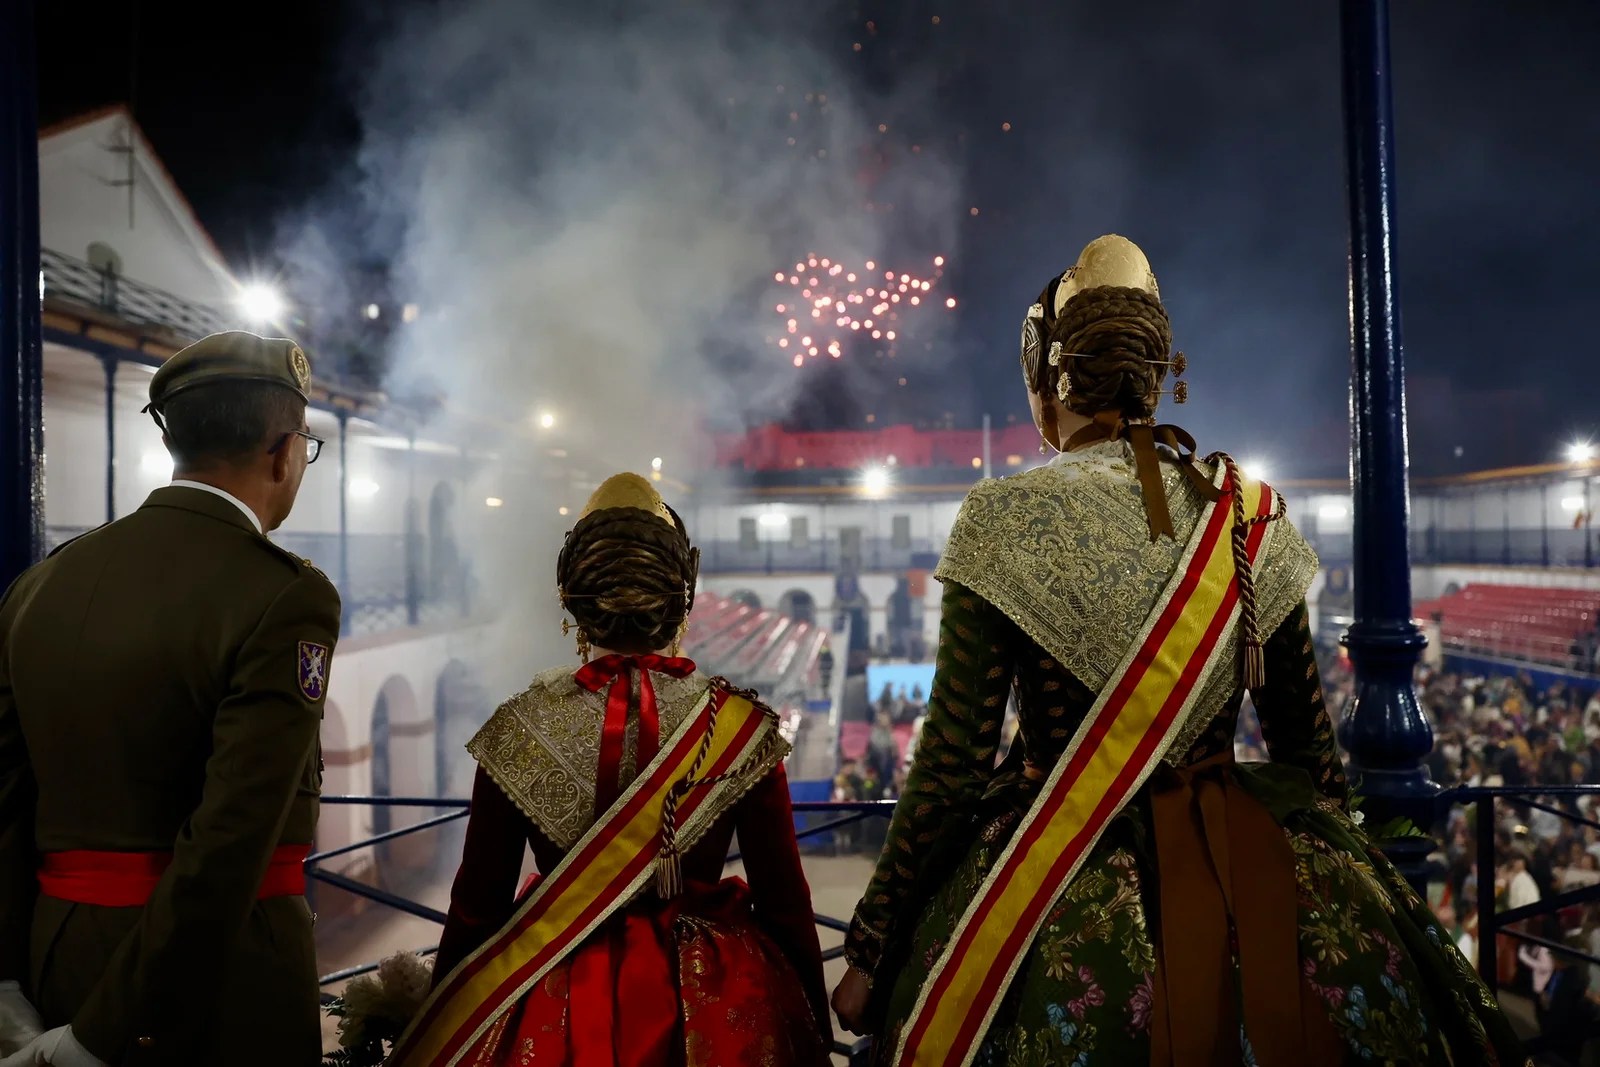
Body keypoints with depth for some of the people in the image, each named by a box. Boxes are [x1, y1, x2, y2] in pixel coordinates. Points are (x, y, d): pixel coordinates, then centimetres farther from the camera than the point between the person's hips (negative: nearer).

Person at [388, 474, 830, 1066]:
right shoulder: (740, 727, -12)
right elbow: (784, 901, -8)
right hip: (714, 1014, 0)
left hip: (557, 1009, 1)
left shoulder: (520, 727, -11)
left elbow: (477, 903, -5)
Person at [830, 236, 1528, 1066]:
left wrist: (868, 952, -4)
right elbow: (1310, 747, 7)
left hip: (1058, 883, -4)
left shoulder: (1007, 521, -13)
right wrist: (1341, 875, 23)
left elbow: (952, 765, -13)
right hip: (1255, 876, 4)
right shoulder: (1252, 515, -1)